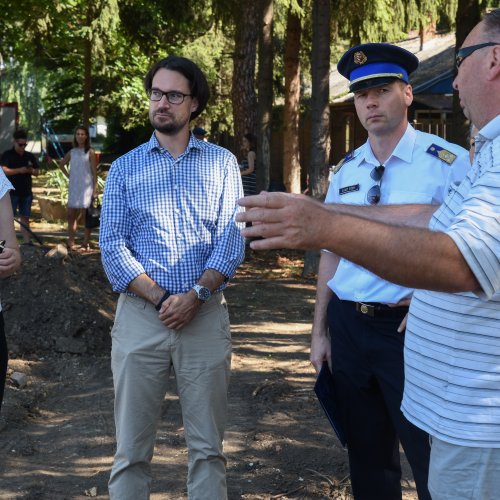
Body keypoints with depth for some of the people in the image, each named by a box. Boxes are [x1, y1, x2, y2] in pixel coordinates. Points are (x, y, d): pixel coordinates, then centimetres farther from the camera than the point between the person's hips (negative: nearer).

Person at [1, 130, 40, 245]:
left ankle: (27, 241, 10)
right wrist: (19, 170, -23)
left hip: (26, 192, 5)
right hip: (12, 192, -5)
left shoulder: (30, 156, 12)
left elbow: (37, 172, 15)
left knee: (25, 217, 8)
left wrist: (32, 170, -8)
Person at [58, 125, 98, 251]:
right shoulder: (72, 152, 10)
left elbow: (94, 172, -5)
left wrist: (95, 189, -11)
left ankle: (86, 243, 3)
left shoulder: (90, 152, -3)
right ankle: (71, 243, 9)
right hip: (74, 187, 5)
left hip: (86, 187, -5)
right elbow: (61, 164, 26)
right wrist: (68, 175, 11)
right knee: (71, 215, 4)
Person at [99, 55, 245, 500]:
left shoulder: (222, 163, 8)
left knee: (208, 446, 6)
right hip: (140, 316, 0)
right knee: (132, 448, 5)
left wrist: (195, 295, -15)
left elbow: (231, 239, -1)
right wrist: (160, 298, -13)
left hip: (206, 314, 0)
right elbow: (112, 246, -1)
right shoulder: (125, 168, 8)